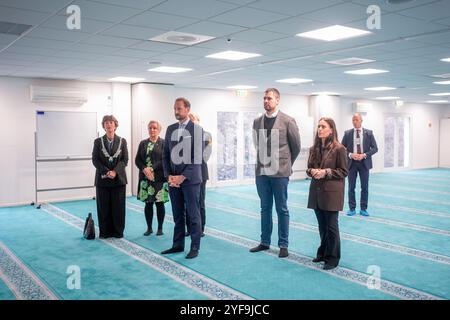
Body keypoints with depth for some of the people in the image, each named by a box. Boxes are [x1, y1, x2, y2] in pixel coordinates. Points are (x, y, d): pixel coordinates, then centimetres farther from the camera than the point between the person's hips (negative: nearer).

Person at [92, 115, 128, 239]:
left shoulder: (122, 141, 5)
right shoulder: (98, 141, 5)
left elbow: (125, 160, 0)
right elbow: (95, 160, 0)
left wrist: (115, 171, -15)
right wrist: (106, 172, -14)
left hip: (118, 178, 0)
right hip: (102, 179, 0)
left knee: (118, 206, 3)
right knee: (103, 207, 3)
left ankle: (118, 231, 13)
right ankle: (105, 232, 12)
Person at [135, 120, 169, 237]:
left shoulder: (163, 143, 0)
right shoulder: (143, 143, 13)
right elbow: (137, 160, 8)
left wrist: (152, 168, -17)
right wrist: (144, 169, -10)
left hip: (160, 178, -3)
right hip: (145, 178, 4)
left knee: (159, 203, 1)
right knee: (148, 203, 7)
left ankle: (160, 228, 13)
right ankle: (149, 228, 18)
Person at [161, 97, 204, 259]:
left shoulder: (196, 129, -4)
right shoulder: (170, 129, 11)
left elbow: (198, 156, -9)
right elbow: (165, 154, 12)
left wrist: (183, 176, -14)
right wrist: (169, 176, -1)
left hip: (190, 178, -4)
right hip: (173, 179, 5)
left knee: (193, 215, 1)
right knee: (177, 215, 12)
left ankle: (195, 247, 10)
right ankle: (178, 245, 22)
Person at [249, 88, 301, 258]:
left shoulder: (288, 121, -5)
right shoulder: (257, 121, 6)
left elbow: (296, 146, 4)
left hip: (280, 173, -4)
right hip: (262, 172, 4)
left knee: (282, 209, 4)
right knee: (265, 208, 13)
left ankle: (283, 245, 15)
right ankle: (265, 242, 24)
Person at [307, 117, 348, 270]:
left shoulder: (339, 149, -9)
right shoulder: (314, 148, 9)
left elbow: (344, 171, -7)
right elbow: (309, 167, 16)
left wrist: (326, 172, -18)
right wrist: (312, 171, -7)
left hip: (332, 192, -5)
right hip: (316, 191, 6)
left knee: (331, 226, 1)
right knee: (322, 225, 15)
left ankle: (333, 258, 14)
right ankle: (323, 253, 30)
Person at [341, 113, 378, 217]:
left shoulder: (369, 133, 1)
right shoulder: (347, 133, 2)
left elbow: (375, 148, 0)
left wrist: (364, 155, -14)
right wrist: (350, 155, -14)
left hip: (364, 163, 0)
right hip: (351, 163, 0)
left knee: (365, 187, 5)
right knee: (351, 187, 5)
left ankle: (363, 209, 15)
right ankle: (352, 208, 14)